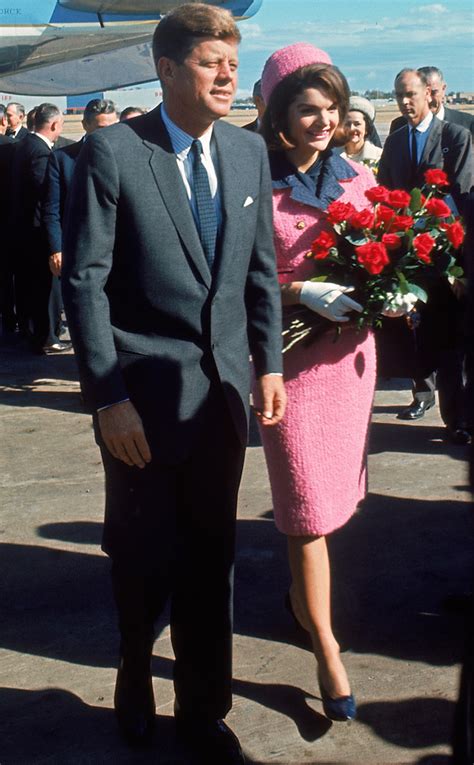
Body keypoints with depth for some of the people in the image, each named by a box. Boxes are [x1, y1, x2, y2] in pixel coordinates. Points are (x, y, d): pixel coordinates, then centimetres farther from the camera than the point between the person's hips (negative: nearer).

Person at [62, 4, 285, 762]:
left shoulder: (249, 150, 6)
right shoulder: (112, 151, -10)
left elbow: (260, 267, 12)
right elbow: (83, 280, -11)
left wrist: (269, 360, 6)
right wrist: (108, 396, -14)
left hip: (224, 387, 4)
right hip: (145, 391, -4)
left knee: (210, 560, 12)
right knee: (144, 557, 11)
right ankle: (136, 675, 41)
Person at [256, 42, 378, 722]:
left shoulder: (357, 178, 5)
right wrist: (305, 293, -22)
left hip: (351, 349, 5)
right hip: (292, 355, -5)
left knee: (334, 490, 14)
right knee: (309, 505, -1)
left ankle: (305, 589, 37)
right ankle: (327, 651, 8)